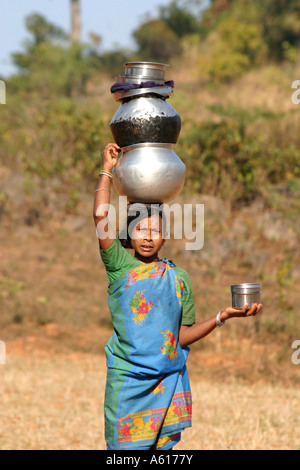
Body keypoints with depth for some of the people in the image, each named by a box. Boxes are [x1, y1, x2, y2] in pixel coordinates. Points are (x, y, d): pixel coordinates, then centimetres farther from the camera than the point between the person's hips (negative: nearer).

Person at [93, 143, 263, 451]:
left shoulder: (178, 278, 8)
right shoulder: (120, 266, 1)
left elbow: (182, 336, 6)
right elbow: (101, 218, -12)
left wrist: (222, 317, -4)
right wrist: (107, 169, -7)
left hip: (169, 378, 3)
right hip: (128, 378, -3)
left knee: (163, 446, 4)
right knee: (126, 448, -3)